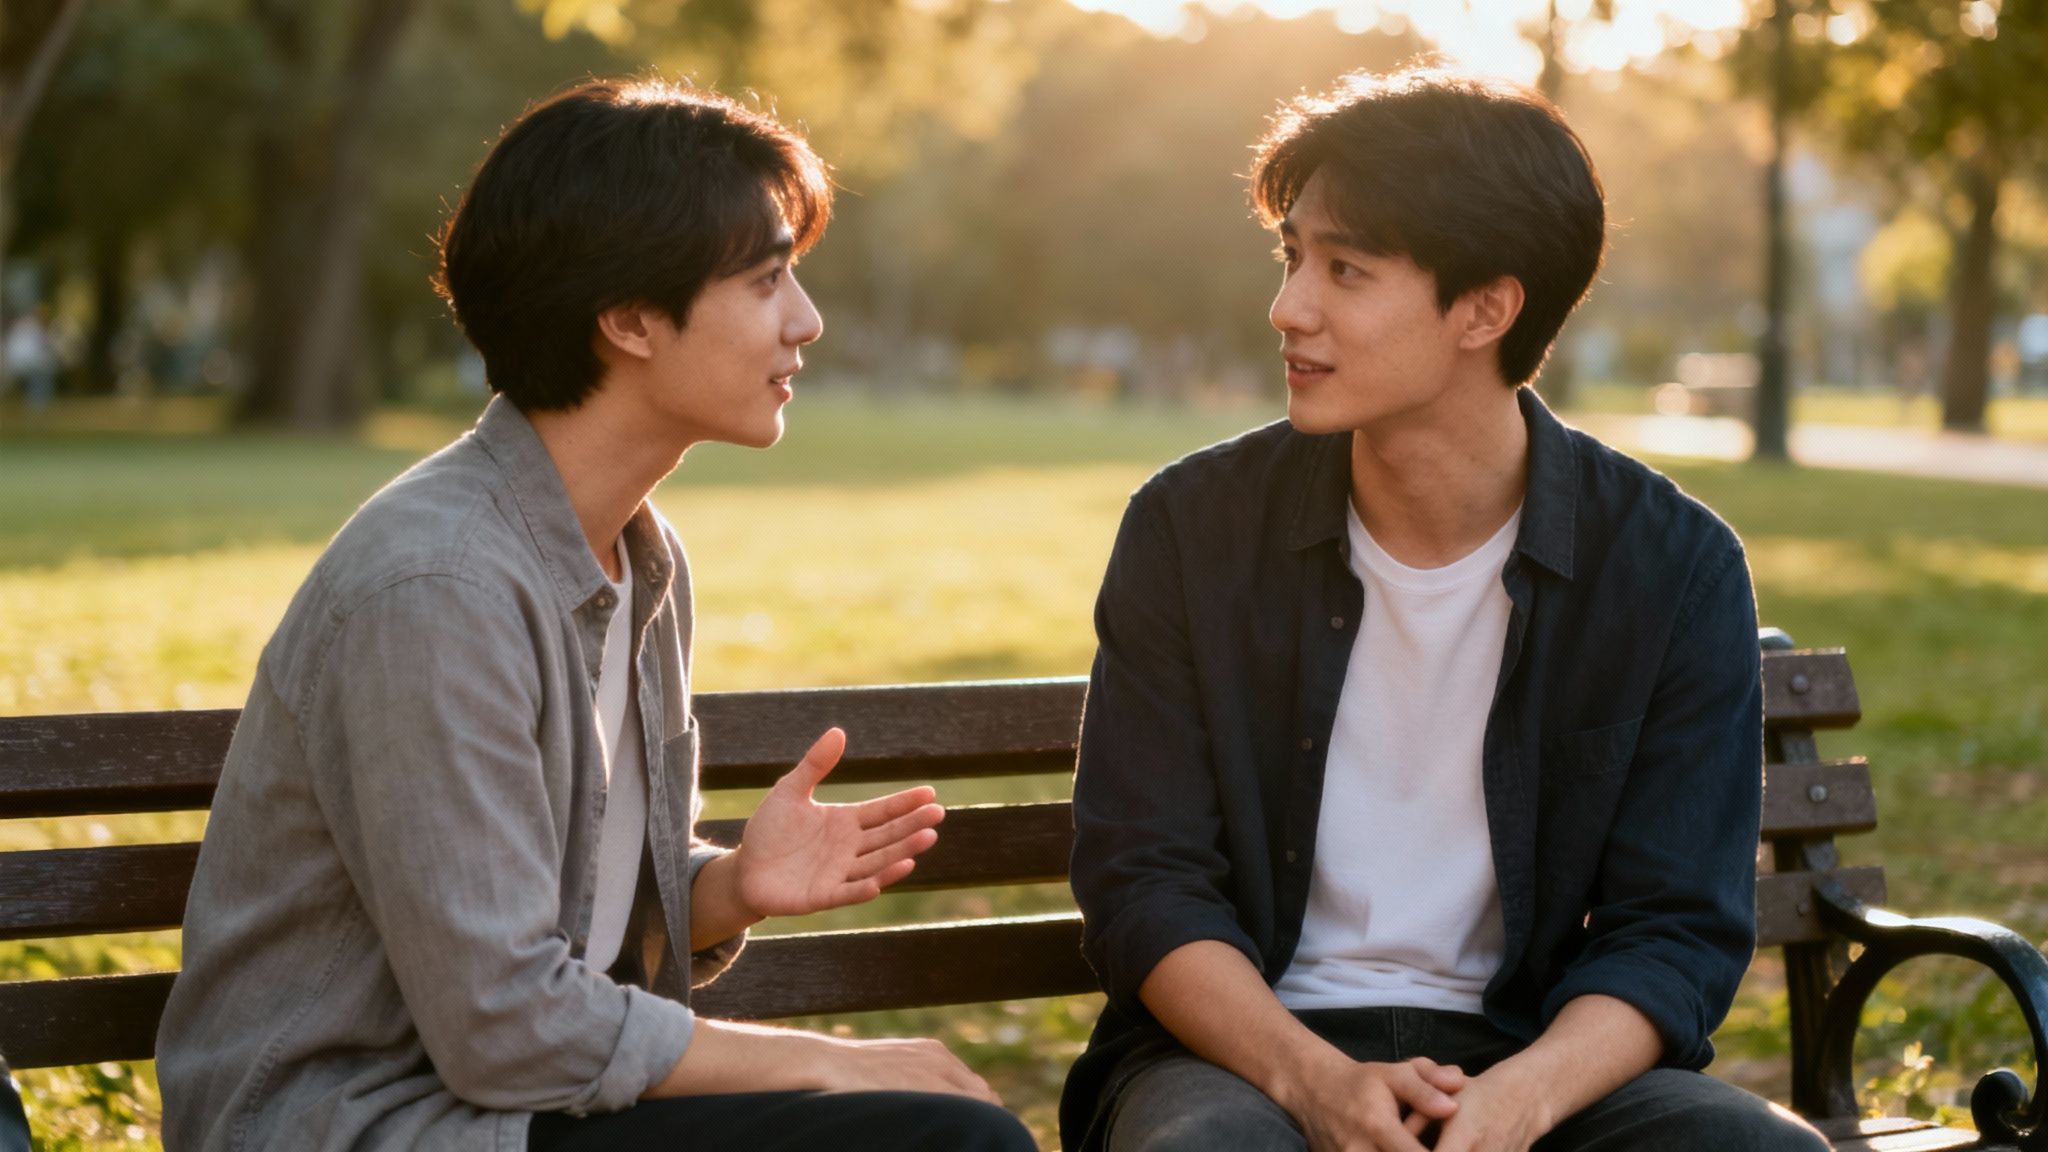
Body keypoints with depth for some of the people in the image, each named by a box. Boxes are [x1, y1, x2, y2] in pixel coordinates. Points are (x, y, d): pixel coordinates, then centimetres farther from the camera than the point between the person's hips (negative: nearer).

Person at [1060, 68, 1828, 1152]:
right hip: (1246, 1048, -2)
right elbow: (1143, 881, -4)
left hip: (1535, 1055, 2)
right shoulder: (1192, 527, -1)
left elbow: (1675, 932, -4)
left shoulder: (1674, 565, -3)